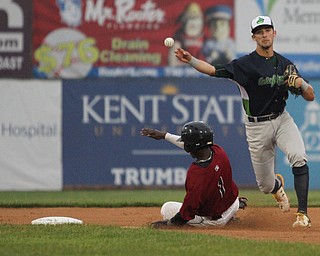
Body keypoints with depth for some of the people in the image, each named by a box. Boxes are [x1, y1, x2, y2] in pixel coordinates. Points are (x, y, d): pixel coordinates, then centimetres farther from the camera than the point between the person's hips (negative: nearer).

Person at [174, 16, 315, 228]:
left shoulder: (285, 64, 4)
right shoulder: (245, 64, -7)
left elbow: (311, 97, 6)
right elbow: (214, 70, -14)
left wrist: (301, 83, -15)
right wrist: (191, 60, -29)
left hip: (282, 119, 2)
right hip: (257, 127, -2)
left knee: (299, 158, -28)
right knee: (265, 185, 5)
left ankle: (303, 213, -23)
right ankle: (278, 186, 46)